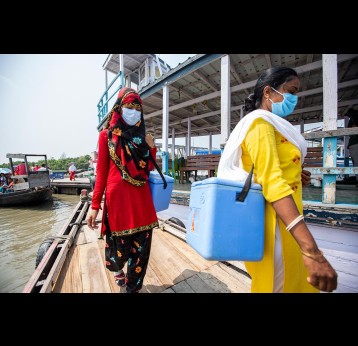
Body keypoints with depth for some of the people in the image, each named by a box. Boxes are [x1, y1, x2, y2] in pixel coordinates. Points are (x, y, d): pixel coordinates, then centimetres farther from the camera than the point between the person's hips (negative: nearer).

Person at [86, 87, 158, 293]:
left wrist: (151, 148, -4)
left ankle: (133, 287, 36)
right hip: (118, 195, -3)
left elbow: (149, 168, 12)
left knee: (142, 244, 8)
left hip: (142, 196, 4)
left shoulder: (141, 136, 14)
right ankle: (117, 270, 50)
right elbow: (101, 171, 1)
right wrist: (95, 205, -2)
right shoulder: (107, 135, 5)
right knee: (120, 243, 11)